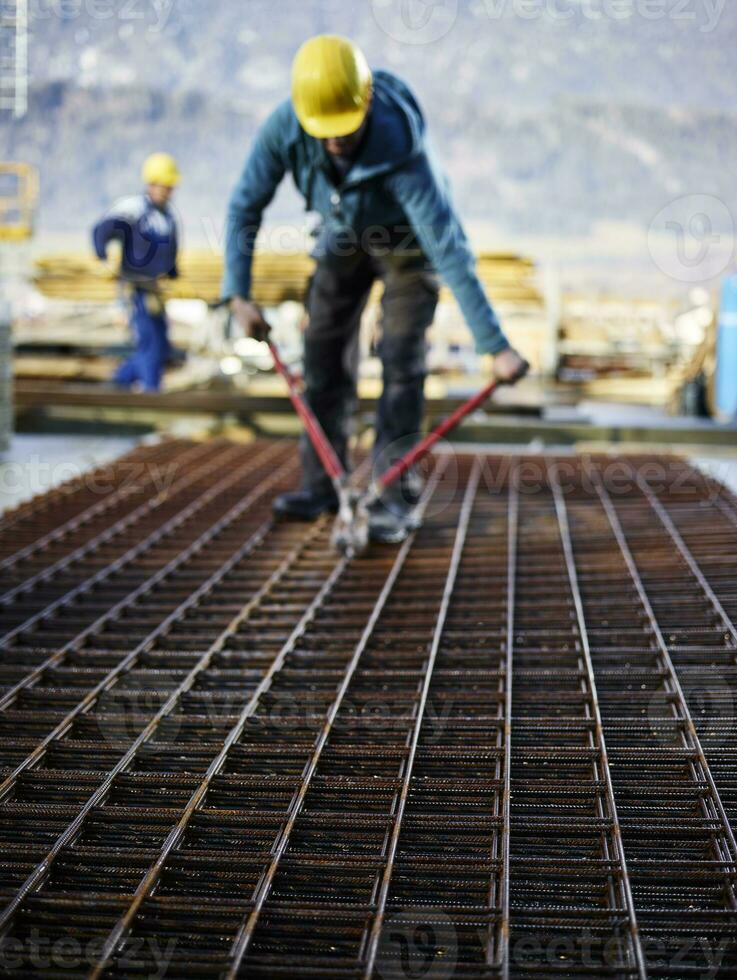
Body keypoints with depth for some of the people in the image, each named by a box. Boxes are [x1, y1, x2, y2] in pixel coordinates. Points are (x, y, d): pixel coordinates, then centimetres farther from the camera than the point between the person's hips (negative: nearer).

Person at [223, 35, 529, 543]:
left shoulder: (402, 151, -43)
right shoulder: (284, 127, -31)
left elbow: (450, 251, -45)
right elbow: (246, 206, -17)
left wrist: (496, 345, -46)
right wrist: (238, 292, -24)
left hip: (407, 239, -4)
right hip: (345, 234, 4)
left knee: (401, 358, -13)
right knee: (325, 351, 2)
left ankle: (396, 496, -8)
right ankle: (323, 483, 13)